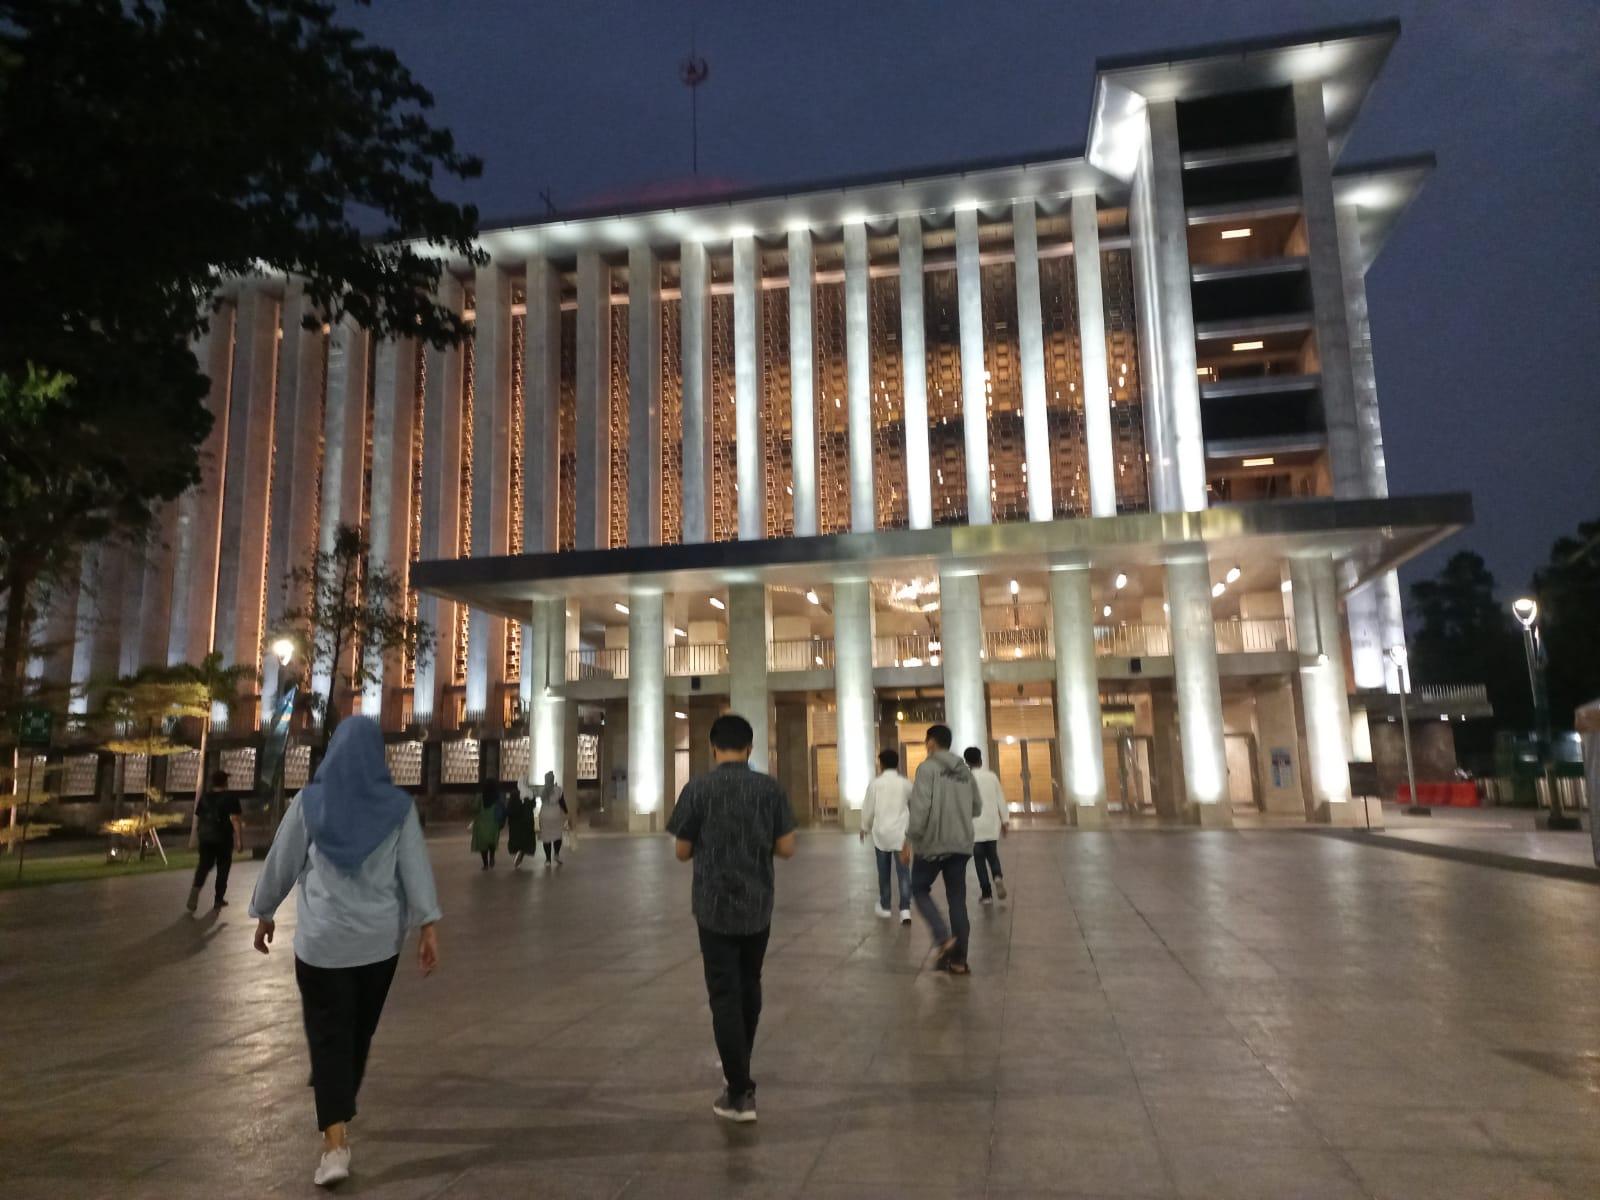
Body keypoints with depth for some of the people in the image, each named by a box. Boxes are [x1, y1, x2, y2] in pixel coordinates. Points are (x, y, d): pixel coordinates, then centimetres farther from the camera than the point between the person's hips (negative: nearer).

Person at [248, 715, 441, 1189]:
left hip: (323, 938, -1)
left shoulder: (309, 802, -4)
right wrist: (428, 926, -6)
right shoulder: (398, 806, -5)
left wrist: (264, 913, 17)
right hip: (380, 937, 2)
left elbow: (280, 863, 3)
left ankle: (335, 1144, -7)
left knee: (329, 1034, 3)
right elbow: (416, 868, -9)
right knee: (360, 1028, 20)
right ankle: (338, 1107, 40)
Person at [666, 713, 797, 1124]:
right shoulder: (770, 788, -5)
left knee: (724, 996, 3)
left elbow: (682, 852, -4)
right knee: (748, 986, 21)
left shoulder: (697, 789, -10)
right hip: (758, 906, 3)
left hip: (715, 908, -3)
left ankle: (740, 1093, 3)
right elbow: (786, 849, -4)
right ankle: (739, 1064, 40)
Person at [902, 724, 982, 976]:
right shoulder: (964, 771, 9)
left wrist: (910, 839, -13)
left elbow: (921, 807, -18)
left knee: (919, 890, 13)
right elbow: (977, 807, 14)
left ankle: (944, 938, -5)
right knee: (957, 900, 10)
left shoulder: (928, 768, -9)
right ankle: (959, 960, 11)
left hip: (933, 842, -5)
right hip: (961, 844, 5)